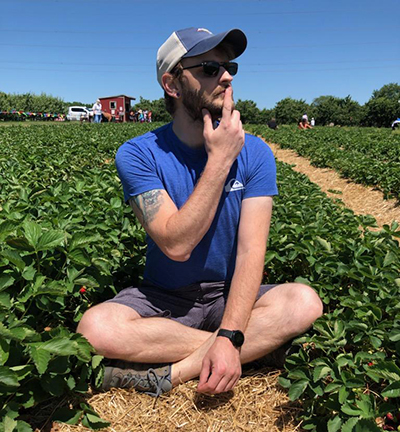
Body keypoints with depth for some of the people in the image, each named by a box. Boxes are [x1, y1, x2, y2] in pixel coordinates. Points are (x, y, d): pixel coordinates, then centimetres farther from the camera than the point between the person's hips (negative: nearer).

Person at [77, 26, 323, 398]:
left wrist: (230, 335, -28)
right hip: (163, 298, -1)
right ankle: (259, 341, -17)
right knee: (96, 327, -29)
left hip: (230, 295, 2)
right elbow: (176, 245, -23)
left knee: (306, 302, -25)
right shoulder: (137, 155, -12)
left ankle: (170, 372, -19)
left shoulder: (255, 153, -7)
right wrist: (220, 160, -24)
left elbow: (251, 249, -15)